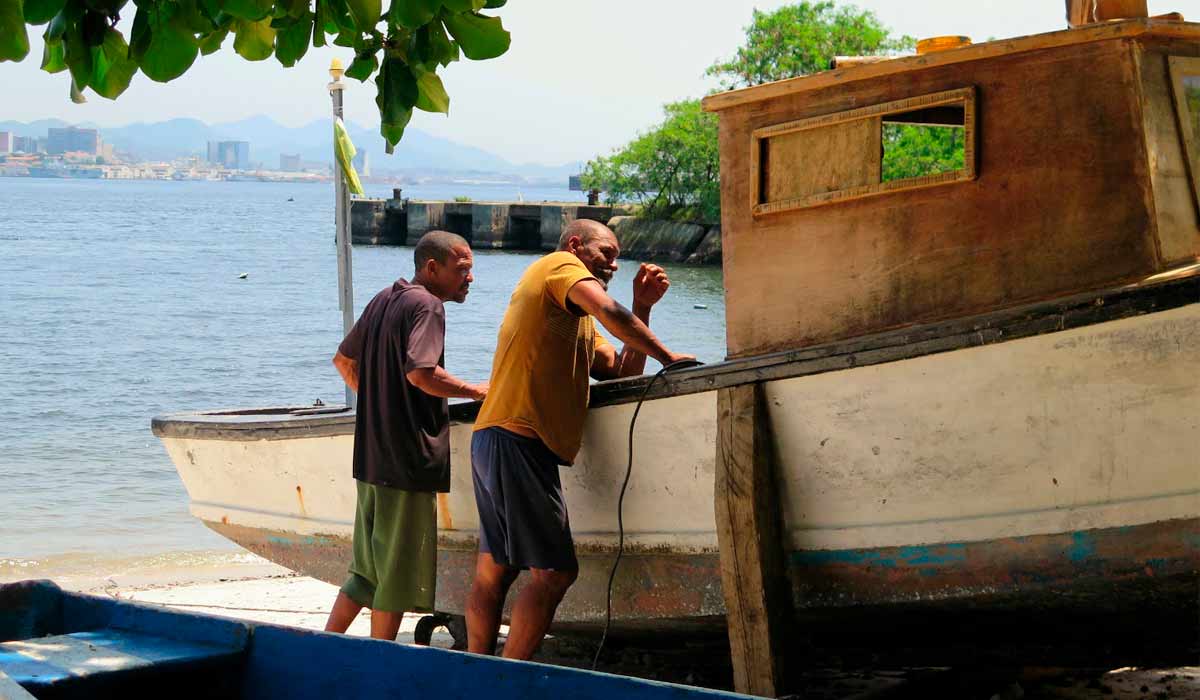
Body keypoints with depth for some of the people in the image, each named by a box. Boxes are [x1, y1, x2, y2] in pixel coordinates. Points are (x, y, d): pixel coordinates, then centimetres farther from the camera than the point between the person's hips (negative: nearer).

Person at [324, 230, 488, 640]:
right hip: (409, 460, -9)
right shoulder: (426, 305, -13)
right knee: (400, 573, 1)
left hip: (371, 457, 9)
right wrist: (477, 391, -13)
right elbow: (421, 373, -26)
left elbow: (344, 360, 25)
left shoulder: (383, 301, 16)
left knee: (368, 568, 16)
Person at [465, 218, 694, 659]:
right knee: (554, 572, -12)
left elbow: (621, 373, 17)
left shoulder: (581, 323, 29)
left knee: (494, 569, 9)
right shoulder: (560, 264, 2)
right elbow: (609, 313, -15)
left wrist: (643, 307, 12)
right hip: (518, 440, -10)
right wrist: (666, 356, -9)